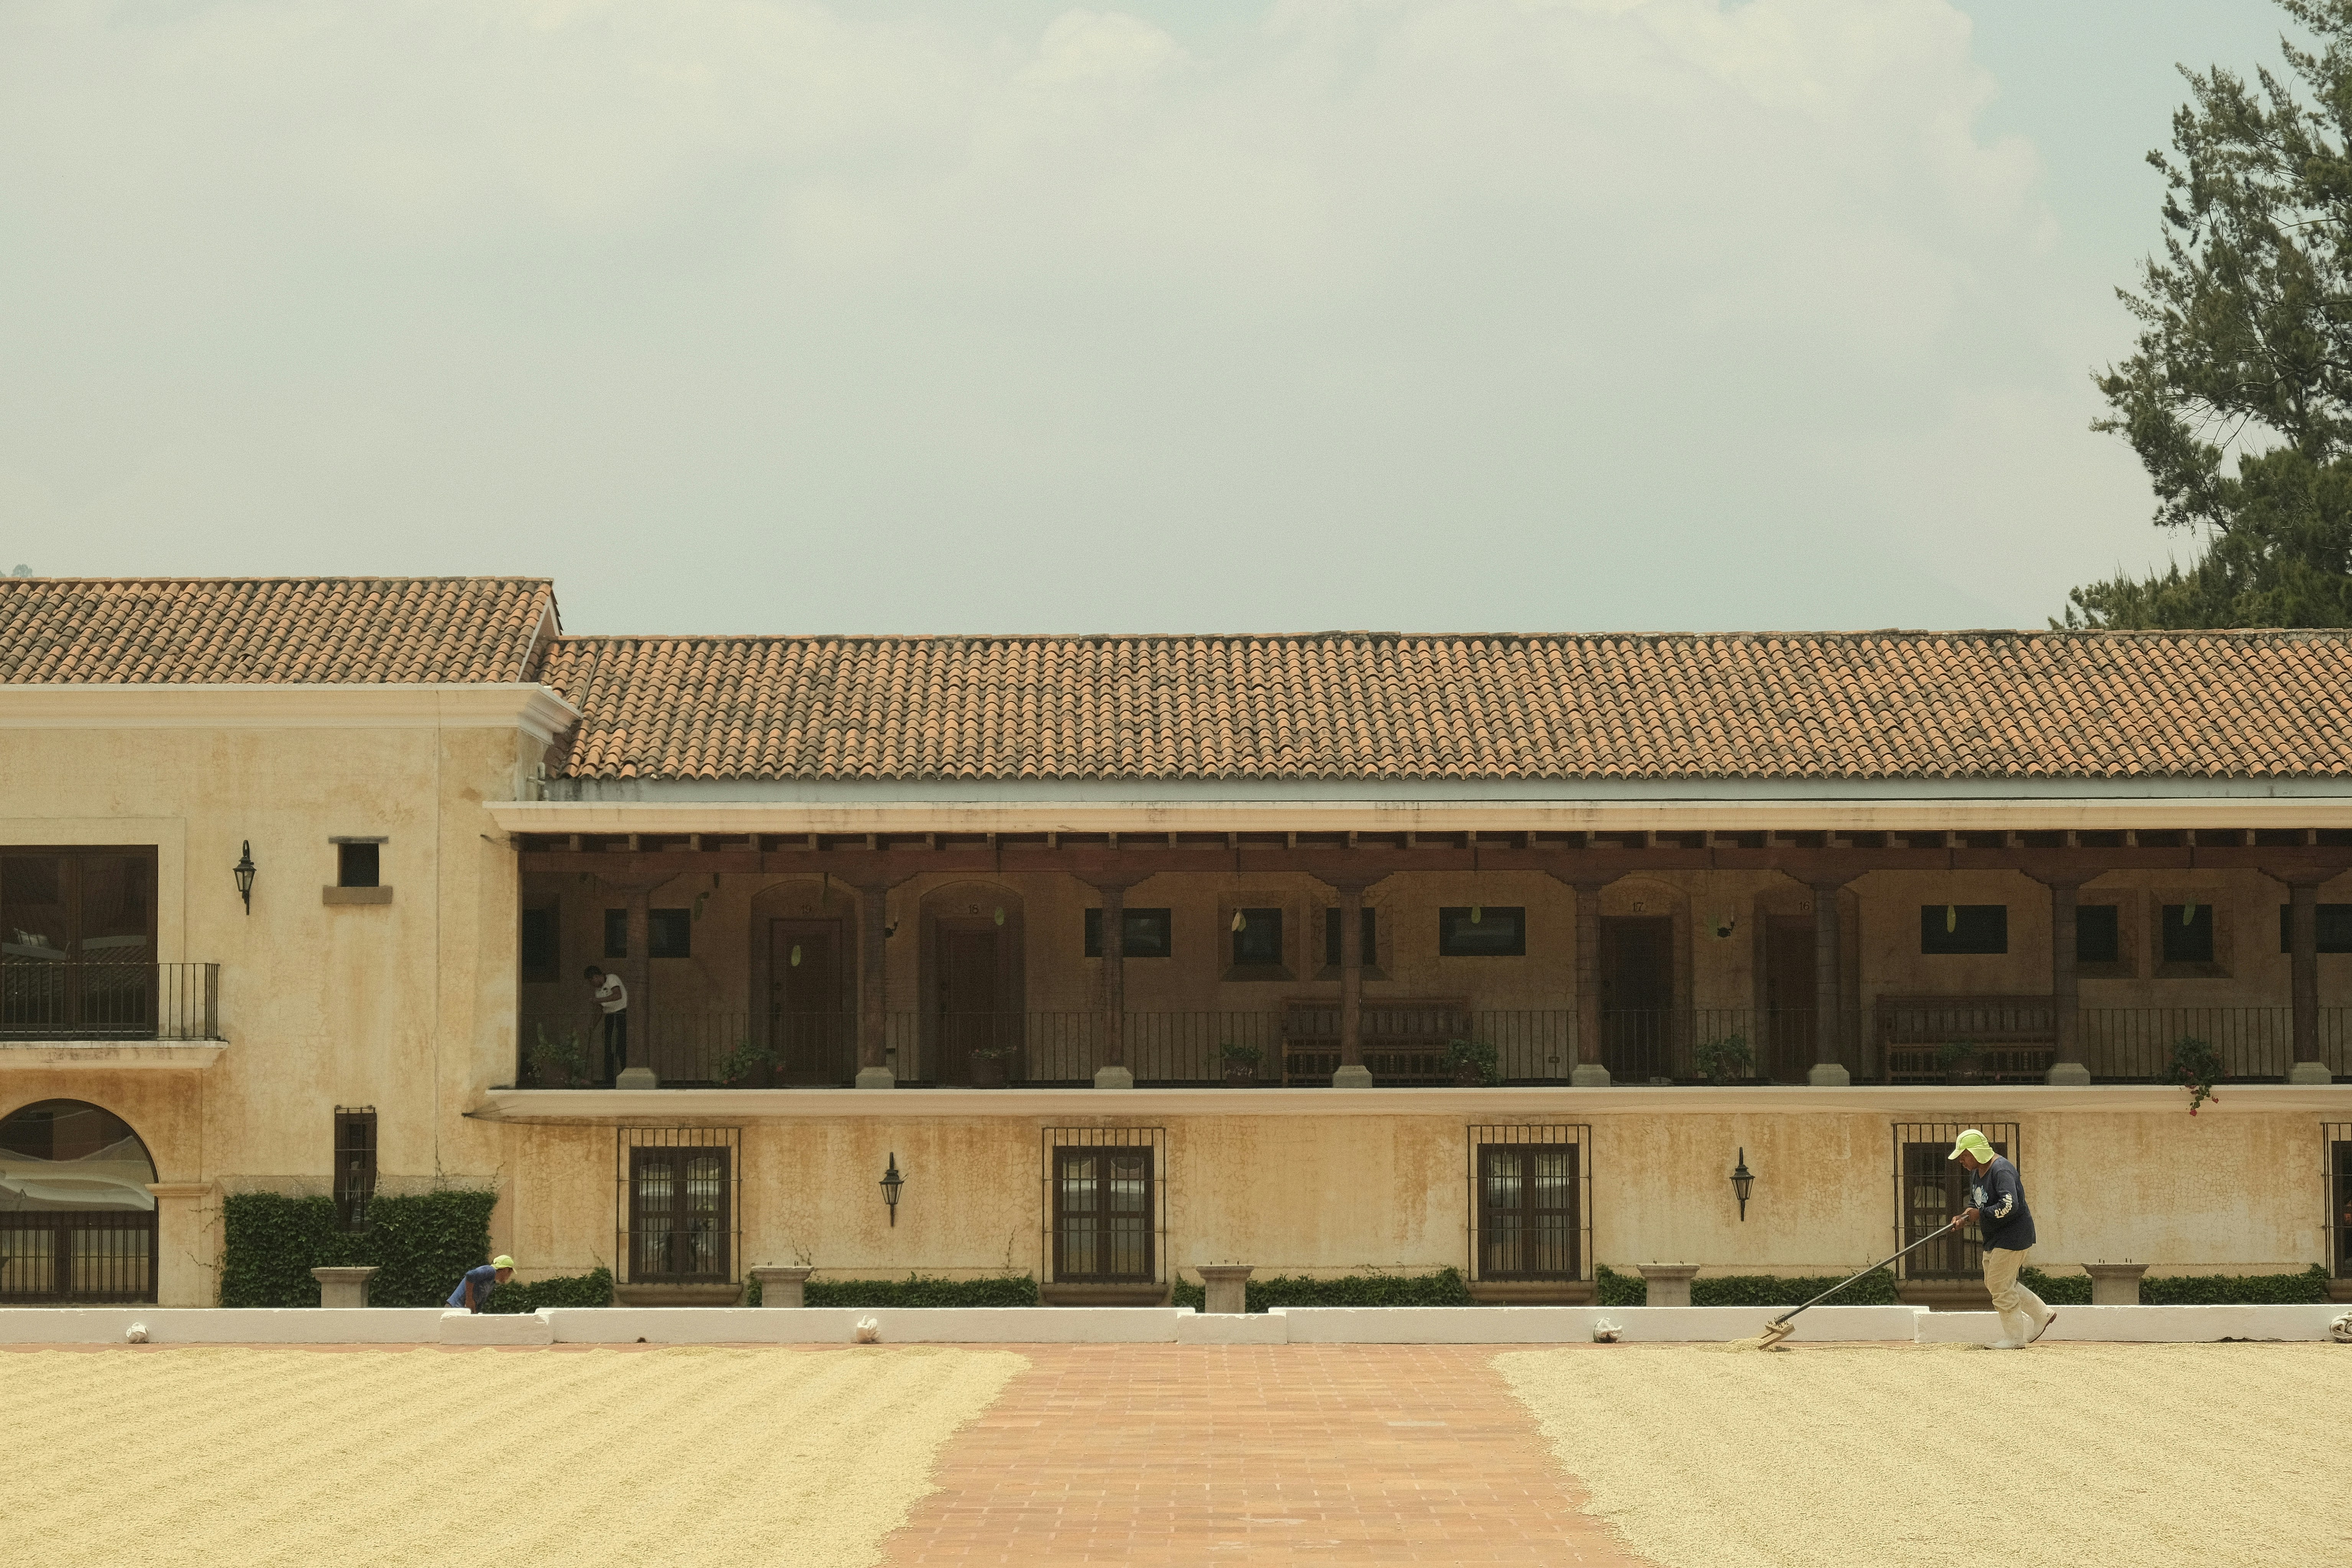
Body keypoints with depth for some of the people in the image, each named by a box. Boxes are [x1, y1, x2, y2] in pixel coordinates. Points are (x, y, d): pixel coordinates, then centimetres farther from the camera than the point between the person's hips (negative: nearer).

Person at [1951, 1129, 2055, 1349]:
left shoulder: (2001, 1171, -23)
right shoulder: (1976, 1172, 9)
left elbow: (2009, 1206, -34)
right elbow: (1975, 1203, 21)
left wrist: (1980, 1214, -22)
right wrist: (1965, 1218, 0)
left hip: (2013, 1235, -11)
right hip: (1994, 1238, 11)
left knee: (2000, 1286, -7)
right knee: (1994, 1284, 16)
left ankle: (2014, 1339, 4)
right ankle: (2043, 1315, 26)